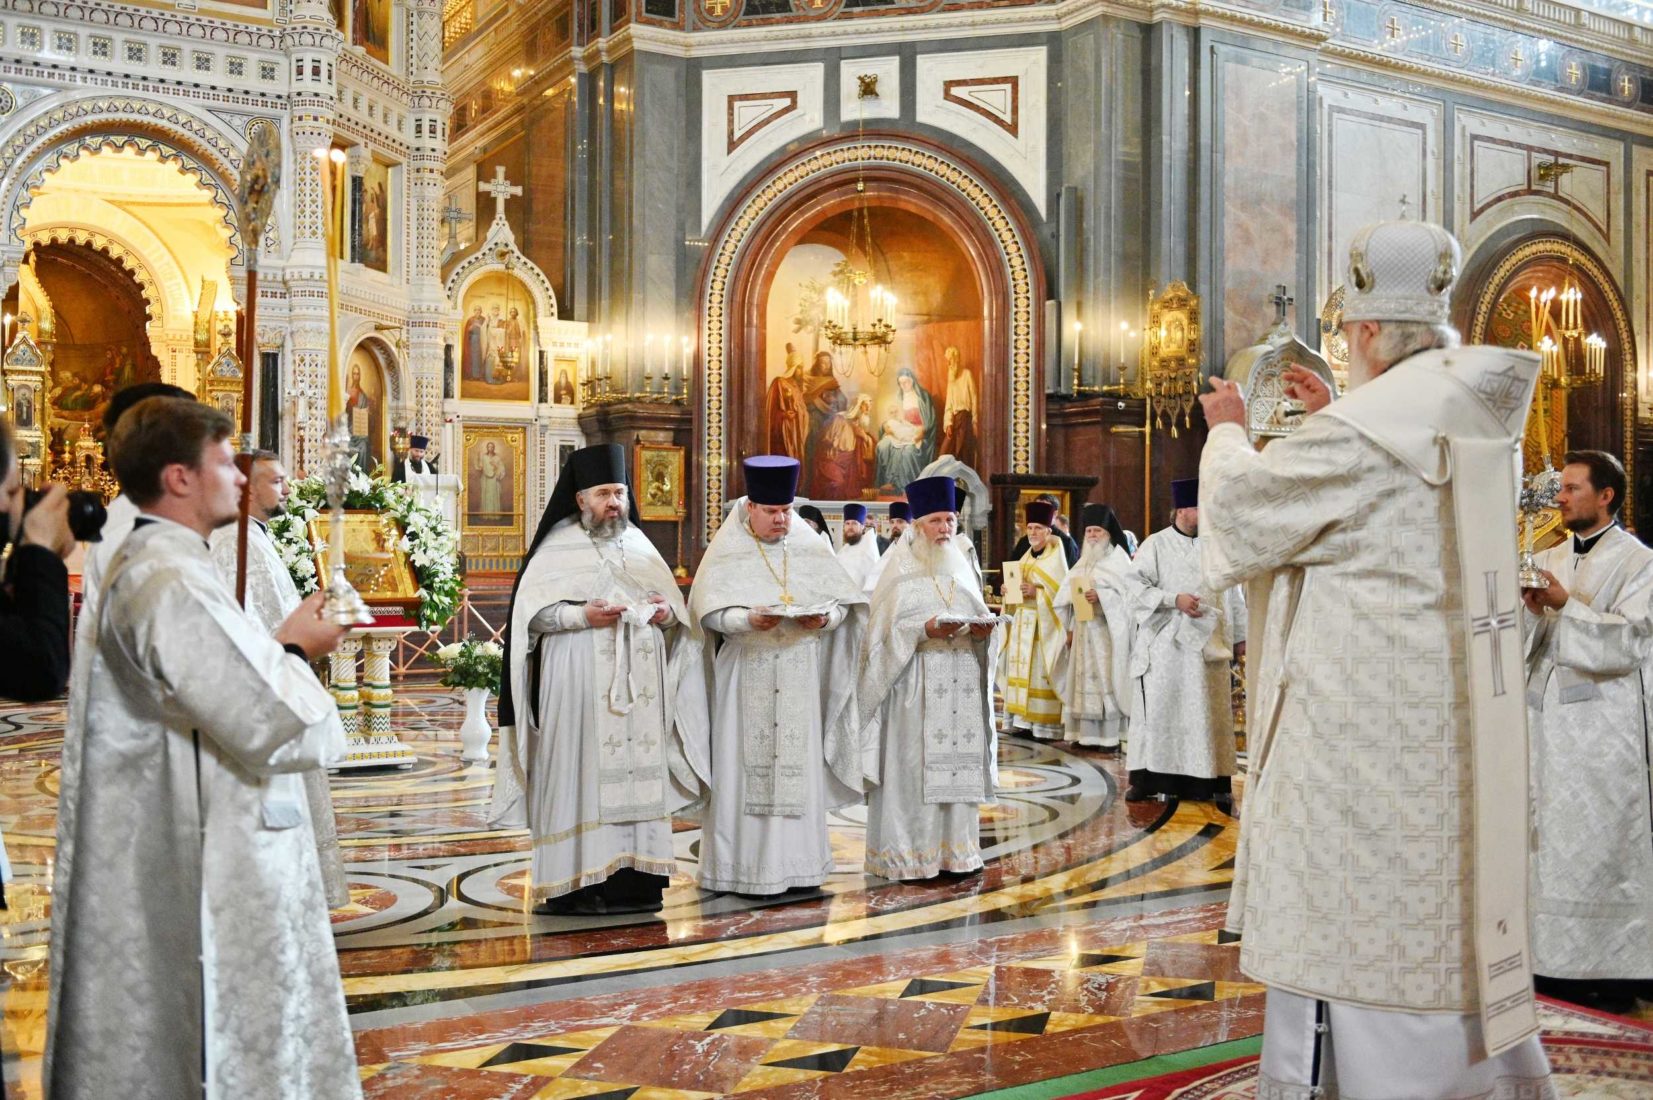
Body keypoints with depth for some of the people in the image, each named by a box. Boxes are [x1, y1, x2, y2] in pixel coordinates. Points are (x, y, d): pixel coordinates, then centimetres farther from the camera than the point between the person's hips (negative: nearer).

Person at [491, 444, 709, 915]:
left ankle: (634, 879, 4)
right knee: (583, 774, -7)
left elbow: (672, 600, 19)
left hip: (638, 685, 5)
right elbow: (530, 611, -6)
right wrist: (581, 615, -18)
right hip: (580, 686, -5)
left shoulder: (639, 544, 16)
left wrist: (668, 612, -3)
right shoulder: (558, 548, 0)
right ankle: (580, 884, -4)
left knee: (638, 772, 1)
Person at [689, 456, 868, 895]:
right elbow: (708, 612, -5)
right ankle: (744, 868, 4)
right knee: (746, 767, -3)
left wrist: (824, 618, -13)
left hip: (801, 678, 3)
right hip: (747, 677, -2)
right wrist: (749, 619, -22)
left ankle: (796, 864, 12)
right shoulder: (727, 553, 1)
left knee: (801, 767, 3)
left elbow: (843, 603, 8)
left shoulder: (813, 549, 8)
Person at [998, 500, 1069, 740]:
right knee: (1021, 669, 4)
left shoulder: (1055, 557, -5)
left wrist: (1037, 591, -21)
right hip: (1021, 621, 7)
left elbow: (1062, 589, -11)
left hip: (1043, 623, -7)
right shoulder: (1026, 557, 17)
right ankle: (1024, 720, 7)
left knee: (1040, 670, -10)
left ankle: (1046, 724, -8)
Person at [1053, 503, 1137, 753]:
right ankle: (1088, 733, 9)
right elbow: (1072, 595, 16)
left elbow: (1129, 591, -11)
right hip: (1084, 628, 7)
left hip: (1106, 629, -7)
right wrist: (1071, 628, 8)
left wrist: (1101, 595, -23)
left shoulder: (1118, 558, -2)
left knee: (1106, 677, -9)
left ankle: (1111, 736, -8)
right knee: (1085, 678, 5)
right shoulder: (1084, 562, 18)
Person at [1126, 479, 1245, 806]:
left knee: (1210, 713, 2)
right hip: (1164, 644, -2)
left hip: (1208, 643, 2)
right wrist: (1175, 599, -16)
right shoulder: (1155, 545, 1)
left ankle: (1214, 782, 5)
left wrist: (1240, 636, 9)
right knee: (1160, 710, -1)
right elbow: (1138, 588, -4)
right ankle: (1147, 778, 5)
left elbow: (1231, 594, 12)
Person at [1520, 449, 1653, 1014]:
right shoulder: (1548, 561, 16)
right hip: (1546, 718, 6)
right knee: (1547, 842, 7)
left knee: (1603, 845, -3)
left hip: (1602, 725, -6)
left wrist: (1566, 605, -17)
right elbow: (1523, 644, 11)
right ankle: (1557, 961, 15)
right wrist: (1527, 607, -8)